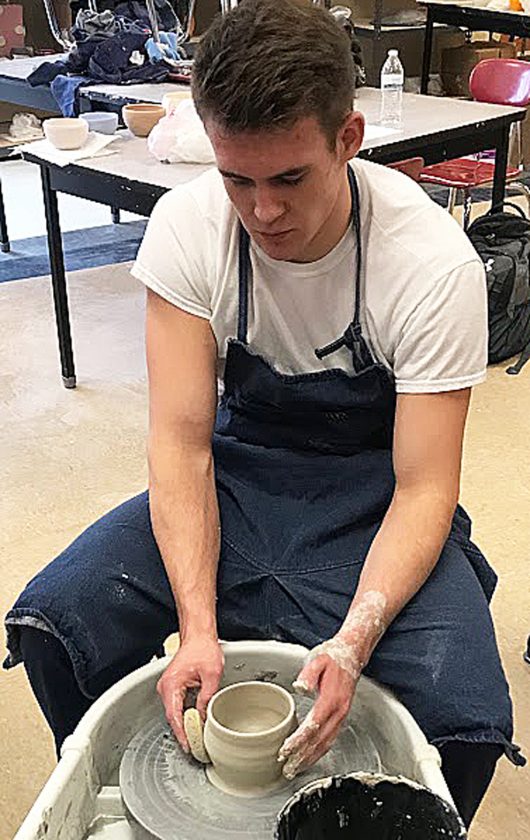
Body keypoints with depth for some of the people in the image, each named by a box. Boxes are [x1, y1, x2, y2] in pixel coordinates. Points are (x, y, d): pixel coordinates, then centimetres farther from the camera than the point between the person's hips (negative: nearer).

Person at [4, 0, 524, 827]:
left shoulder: (434, 262, -23)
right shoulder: (187, 227, -16)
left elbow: (423, 489, -19)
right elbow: (182, 440, -16)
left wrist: (352, 642, -35)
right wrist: (199, 625, -28)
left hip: (372, 501, -2)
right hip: (239, 475, 3)